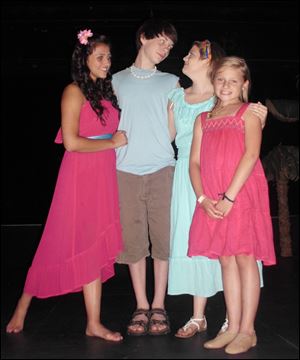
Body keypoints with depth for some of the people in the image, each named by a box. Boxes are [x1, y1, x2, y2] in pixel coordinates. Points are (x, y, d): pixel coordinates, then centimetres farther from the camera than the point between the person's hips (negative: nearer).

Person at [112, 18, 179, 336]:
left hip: (162, 169, 0)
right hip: (126, 170, 0)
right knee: (133, 239, 0)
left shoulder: (171, 82, 16)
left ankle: (159, 306, 8)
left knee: (162, 236, -2)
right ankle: (141, 306, 11)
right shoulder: (117, 81, 17)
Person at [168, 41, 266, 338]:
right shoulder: (177, 96, 13)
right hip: (187, 176, 4)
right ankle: (198, 316, 17)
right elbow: (169, 136, 17)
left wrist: (259, 120, -21)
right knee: (192, 242, 6)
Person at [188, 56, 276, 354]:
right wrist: (203, 198, -6)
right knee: (226, 261, 9)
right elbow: (194, 162, 10)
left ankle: (247, 331, 10)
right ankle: (232, 328, 18)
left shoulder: (249, 113, 3)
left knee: (245, 258, -1)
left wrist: (229, 197, -17)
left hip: (242, 195, -4)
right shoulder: (203, 119, 16)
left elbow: (251, 155, -11)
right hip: (212, 203, 4)